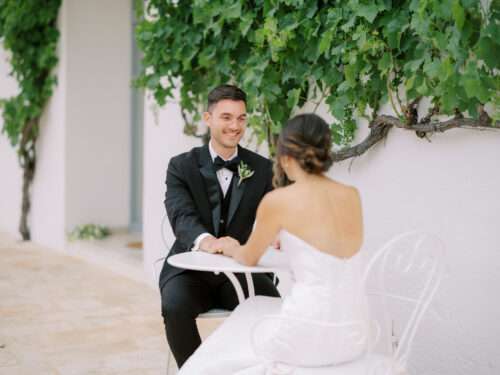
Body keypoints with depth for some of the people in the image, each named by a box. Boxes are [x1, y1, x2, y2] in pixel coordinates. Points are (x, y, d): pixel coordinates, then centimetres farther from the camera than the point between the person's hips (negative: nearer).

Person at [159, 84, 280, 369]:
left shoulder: (263, 169, 5)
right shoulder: (182, 166, -1)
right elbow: (181, 216, -18)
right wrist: (207, 241, -41)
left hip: (243, 270, 1)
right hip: (191, 268, -1)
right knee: (175, 307, -32)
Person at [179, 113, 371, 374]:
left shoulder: (277, 201, -9)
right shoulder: (353, 196, 5)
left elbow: (249, 259, 10)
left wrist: (229, 249, 31)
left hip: (310, 334, -6)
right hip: (355, 335, 6)